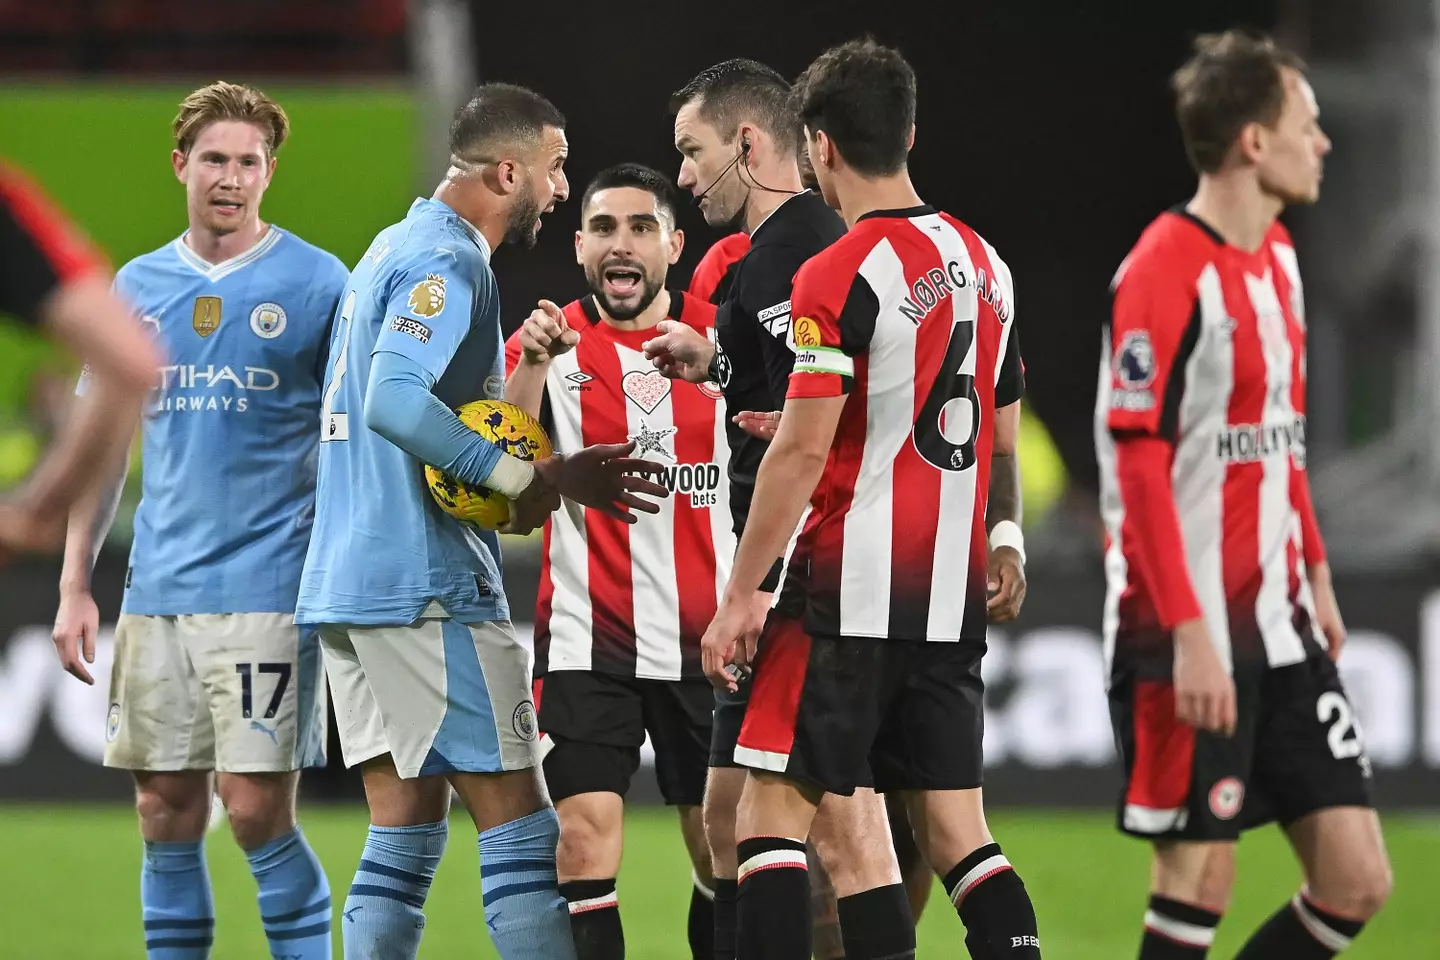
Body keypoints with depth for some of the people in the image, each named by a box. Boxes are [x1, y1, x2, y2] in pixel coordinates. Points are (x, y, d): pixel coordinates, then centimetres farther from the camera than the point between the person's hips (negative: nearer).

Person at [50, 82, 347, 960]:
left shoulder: (316, 284, -1)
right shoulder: (138, 287, 11)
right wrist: (74, 585, 10)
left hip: (269, 587, -4)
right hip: (160, 586, 4)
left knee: (256, 810, -9)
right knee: (168, 813, 5)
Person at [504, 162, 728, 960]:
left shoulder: (723, 335, 4)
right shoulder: (551, 342, 0)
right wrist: (531, 365, -30)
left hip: (708, 638, 2)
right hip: (587, 639, -2)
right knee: (586, 840, -13)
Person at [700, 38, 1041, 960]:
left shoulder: (841, 275, -12)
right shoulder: (985, 262, 10)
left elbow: (803, 450, -15)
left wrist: (739, 597, -11)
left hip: (851, 591, -7)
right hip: (953, 597, 7)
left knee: (773, 808, -3)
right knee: (955, 827, 9)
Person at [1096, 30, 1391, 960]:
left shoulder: (1278, 255, 13)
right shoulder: (1165, 272, -14)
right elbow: (1137, 465, -17)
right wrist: (1189, 632, -21)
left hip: (1281, 628, 8)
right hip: (1191, 637, -8)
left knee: (1358, 881, 2)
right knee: (1200, 879, -6)